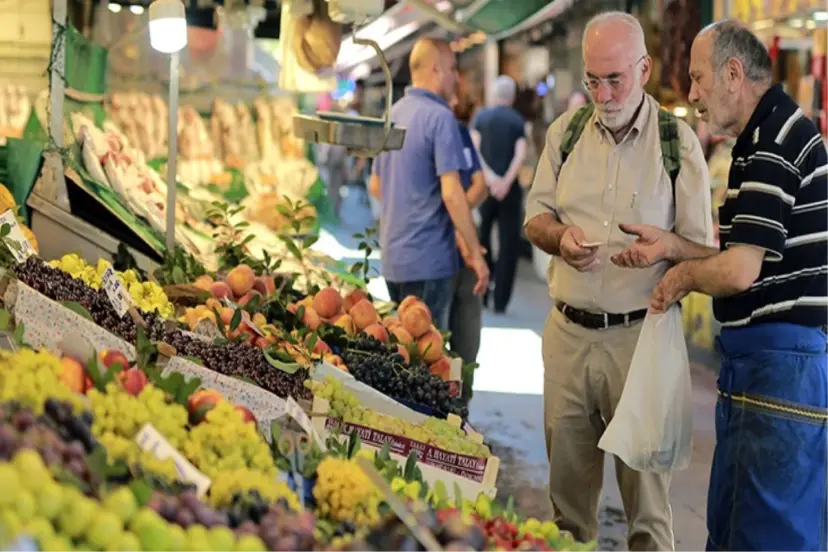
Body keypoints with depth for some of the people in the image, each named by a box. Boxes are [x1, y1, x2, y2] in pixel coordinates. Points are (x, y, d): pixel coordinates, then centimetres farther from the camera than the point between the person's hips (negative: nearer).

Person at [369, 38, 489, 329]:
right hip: (428, 258, -8)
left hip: (392, 256, 8)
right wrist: (475, 253, -15)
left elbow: (376, 186, 21)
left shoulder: (393, 115, 12)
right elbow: (451, 193, -19)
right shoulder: (440, 117, -13)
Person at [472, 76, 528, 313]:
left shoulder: (481, 116, 3)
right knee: (508, 244, 2)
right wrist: (507, 181, -17)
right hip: (509, 189, -1)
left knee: (481, 239, 17)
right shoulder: (518, 121, 1)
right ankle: (500, 300, -2)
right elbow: (520, 155, -12)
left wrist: (489, 176, -14)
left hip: (485, 185, 1)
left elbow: (474, 149, -8)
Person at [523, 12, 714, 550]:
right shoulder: (566, 130, 8)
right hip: (568, 329, 4)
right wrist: (560, 236, -11)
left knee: (645, 476, 2)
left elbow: (701, 247, -2)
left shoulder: (678, 141, -3)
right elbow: (535, 217, 13)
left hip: (640, 334, -3)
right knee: (566, 470, 11)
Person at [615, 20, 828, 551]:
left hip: (784, 364, -11)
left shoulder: (774, 142, -16)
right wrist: (672, 246, 10)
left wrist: (684, 275, -3)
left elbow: (739, 271, -22)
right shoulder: (766, 138, 17)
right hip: (752, 364, 11)